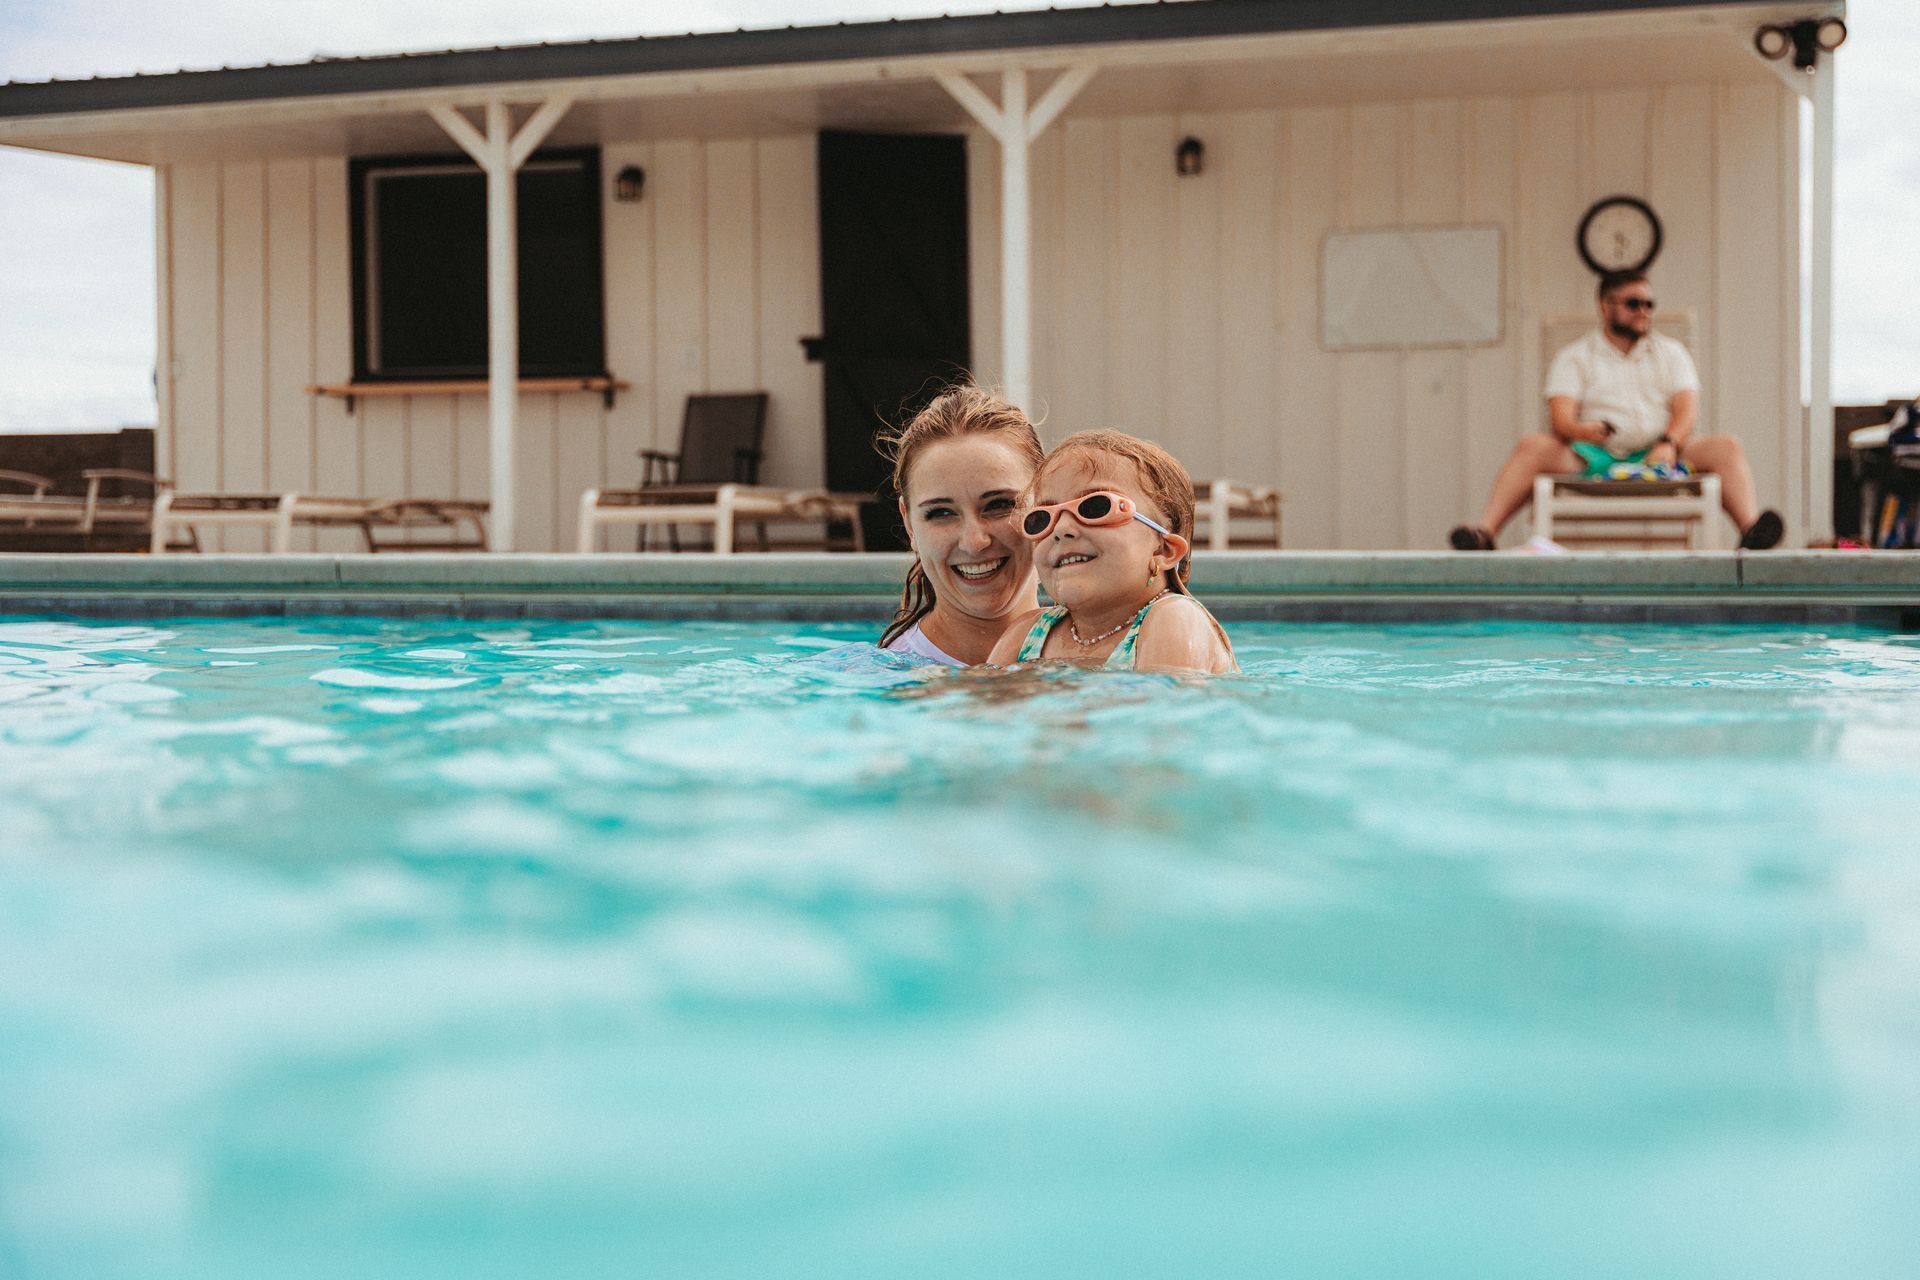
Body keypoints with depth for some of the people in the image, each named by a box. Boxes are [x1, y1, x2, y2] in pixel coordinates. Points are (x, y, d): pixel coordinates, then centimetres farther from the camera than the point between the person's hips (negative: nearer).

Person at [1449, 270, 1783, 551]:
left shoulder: (1671, 353, 19)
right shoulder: (1574, 358, 12)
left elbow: (1687, 411, 4)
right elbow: (1561, 417, -3)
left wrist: (1669, 444, -19)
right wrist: (1582, 431, -28)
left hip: (1656, 458, 1)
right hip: (1593, 459, -1)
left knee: (1725, 447, -23)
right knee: (1532, 447, -27)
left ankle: (1750, 531, -44)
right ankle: (1484, 533, -41)